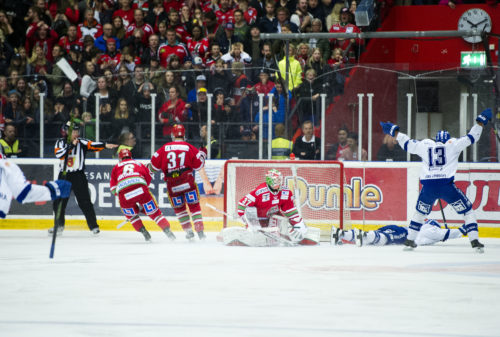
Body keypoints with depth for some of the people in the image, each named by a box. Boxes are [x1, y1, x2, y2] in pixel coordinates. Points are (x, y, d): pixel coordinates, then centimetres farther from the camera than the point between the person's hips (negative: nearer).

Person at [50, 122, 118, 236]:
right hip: (64, 175, 3)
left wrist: (105, 145, -35)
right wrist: (71, 145, -19)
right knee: (59, 201, 7)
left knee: (84, 202, -8)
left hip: (78, 176, -3)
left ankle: (93, 226, -3)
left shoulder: (81, 142, -2)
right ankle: (59, 225, 26)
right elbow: (59, 155, -15)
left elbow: (93, 145, -18)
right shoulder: (60, 142, 3)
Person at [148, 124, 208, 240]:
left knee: (179, 207, 16)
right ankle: (200, 231, -5)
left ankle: (188, 231, 11)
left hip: (172, 183, 1)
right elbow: (198, 165, 7)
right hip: (187, 180, -1)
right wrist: (202, 153, 25)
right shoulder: (189, 147, 3)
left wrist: (149, 168, 28)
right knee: (194, 206, 4)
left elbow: (155, 164, 6)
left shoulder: (165, 148, 4)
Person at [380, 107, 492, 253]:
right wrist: (481, 121, 22)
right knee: (467, 211, 7)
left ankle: (409, 240, 26)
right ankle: (475, 241, -4)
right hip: (446, 185, -3)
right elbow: (471, 137, 12)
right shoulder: (453, 144, 12)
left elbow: (407, 144, 26)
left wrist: (394, 131, 40)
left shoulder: (425, 145, 18)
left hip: (428, 186, 3)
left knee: (420, 212, 26)